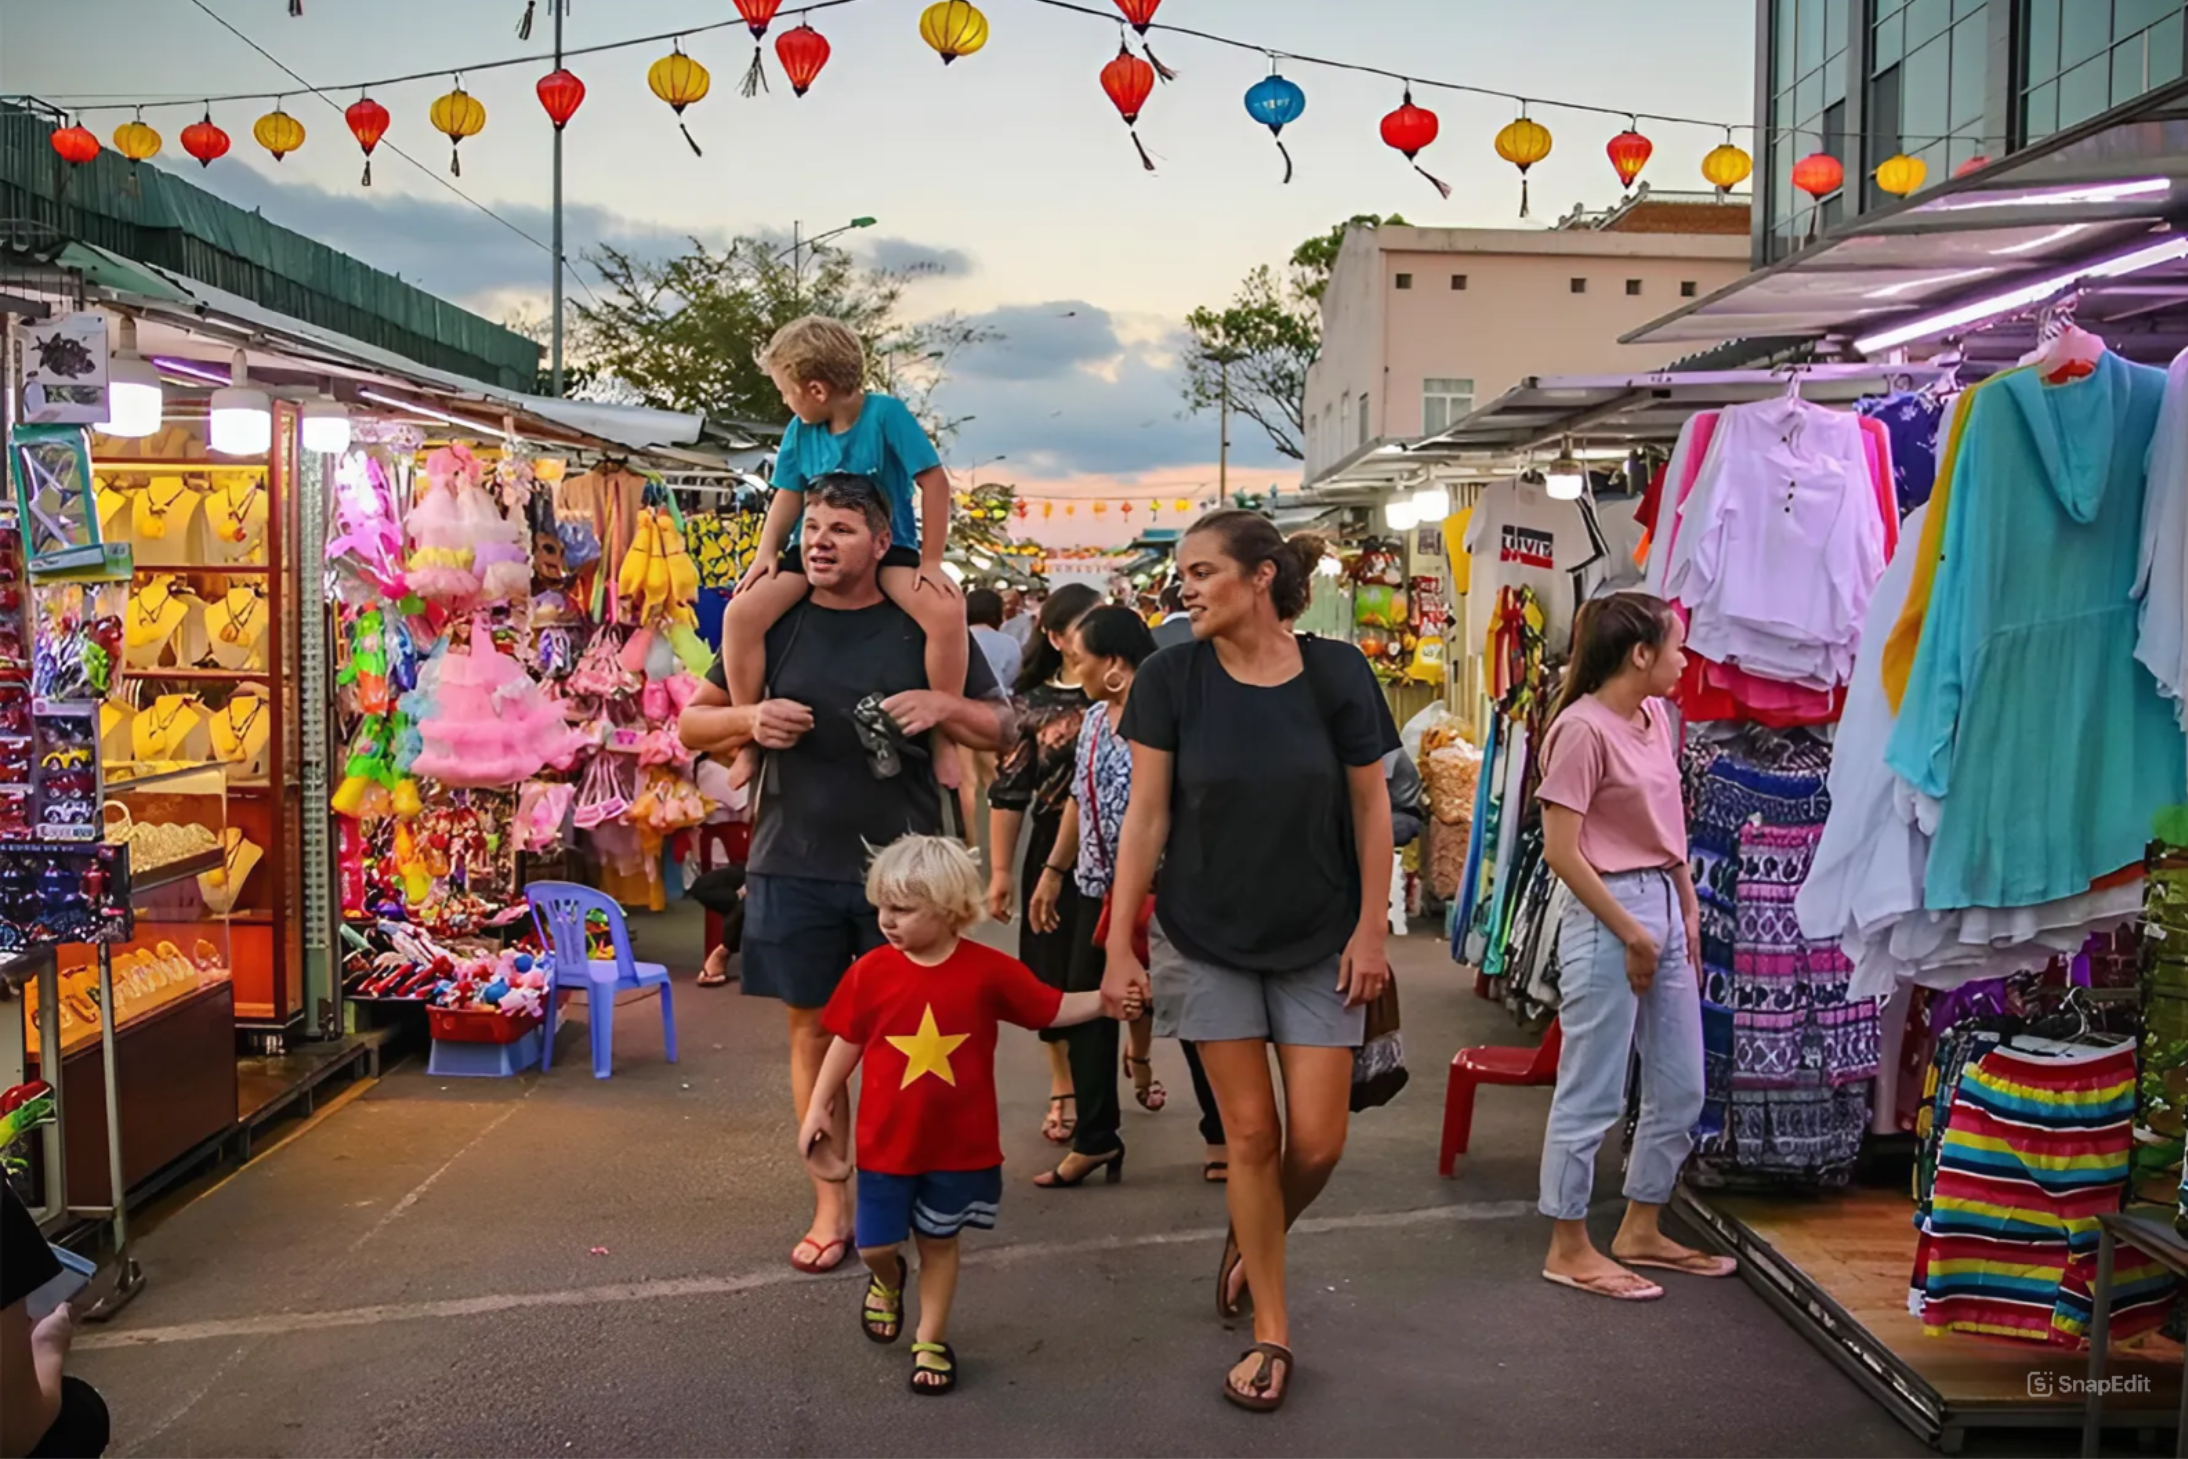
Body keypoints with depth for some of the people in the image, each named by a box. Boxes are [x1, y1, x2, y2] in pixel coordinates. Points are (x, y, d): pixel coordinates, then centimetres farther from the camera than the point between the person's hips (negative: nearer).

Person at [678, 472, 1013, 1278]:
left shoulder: (925, 628, 2)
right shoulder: (774, 625, 6)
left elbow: (1002, 729, 5)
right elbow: (692, 723, 11)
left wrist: (943, 706, -15)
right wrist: (750, 719, -10)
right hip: (795, 866, 1)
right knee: (813, 1030, 6)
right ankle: (830, 1208, 17)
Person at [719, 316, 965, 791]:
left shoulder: (885, 413, -12)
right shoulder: (799, 431, 2)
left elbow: (934, 481, -12)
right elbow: (789, 497, 10)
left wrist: (930, 561, -14)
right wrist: (767, 550, -8)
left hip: (888, 550, -3)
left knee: (947, 612, -33)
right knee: (741, 614, -22)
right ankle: (750, 738, -6)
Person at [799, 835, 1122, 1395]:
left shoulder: (988, 971, -12)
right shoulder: (871, 971, -10)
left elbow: (1053, 1009, -4)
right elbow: (848, 1042, 1)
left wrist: (1106, 998, -18)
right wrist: (818, 1108, 3)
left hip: (961, 1144, 0)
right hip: (886, 1142, 1)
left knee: (939, 1242, 14)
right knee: (875, 1246, 7)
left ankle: (932, 1341, 32)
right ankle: (887, 1281, 43)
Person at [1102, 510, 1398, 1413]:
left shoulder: (1336, 674, -8)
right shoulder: (1172, 678, -7)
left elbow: (1370, 806, -1)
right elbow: (1146, 814, -5)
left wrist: (1372, 929, -4)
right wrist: (1119, 946, -7)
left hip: (1317, 942, 0)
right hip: (1206, 940, 0)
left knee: (1317, 1141, 0)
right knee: (1251, 1131, 3)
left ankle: (1251, 1241, 33)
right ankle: (1271, 1331, 20)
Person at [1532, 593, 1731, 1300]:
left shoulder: (1656, 717, 10)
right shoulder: (1583, 728, -16)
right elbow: (1561, 851, -18)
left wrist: (1688, 912, 11)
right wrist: (1631, 934, -15)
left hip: (1664, 908, 9)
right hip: (1608, 915, -9)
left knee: (1681, 1089, 16)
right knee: (1593, 1095, 1)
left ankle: (1640, 1231, 31)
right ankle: (1569, 1248, 15)